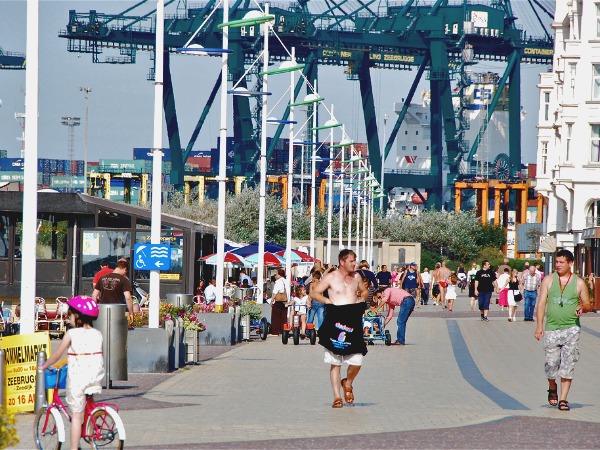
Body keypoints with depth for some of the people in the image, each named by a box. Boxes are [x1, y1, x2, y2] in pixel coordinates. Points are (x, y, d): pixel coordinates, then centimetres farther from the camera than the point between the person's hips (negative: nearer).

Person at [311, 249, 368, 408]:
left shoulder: (356, 277, 13)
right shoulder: (331, 277, 1)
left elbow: (363, 291, 29)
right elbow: (315, 293, 3)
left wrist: (360, 300, 9)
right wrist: (329, 302, -9)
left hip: (353, 320, 3)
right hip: (335, 322, -3)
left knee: (357, 361, -2)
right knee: (335, 362, 0)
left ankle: (348, 383, 28)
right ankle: (337, 397, 6)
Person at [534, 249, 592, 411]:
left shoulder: (579, 283, 4)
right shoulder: (548, 280, 6)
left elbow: (588, 305, 10)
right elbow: (542, 303, 5)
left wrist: (582, 308, -15)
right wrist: (539, 325, -4)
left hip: (571, 329, -1)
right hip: (552, 329, 1)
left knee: (568, 364, -5)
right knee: (551, 363, 2)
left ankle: (563, 399, 0)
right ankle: (552, 389, 31)